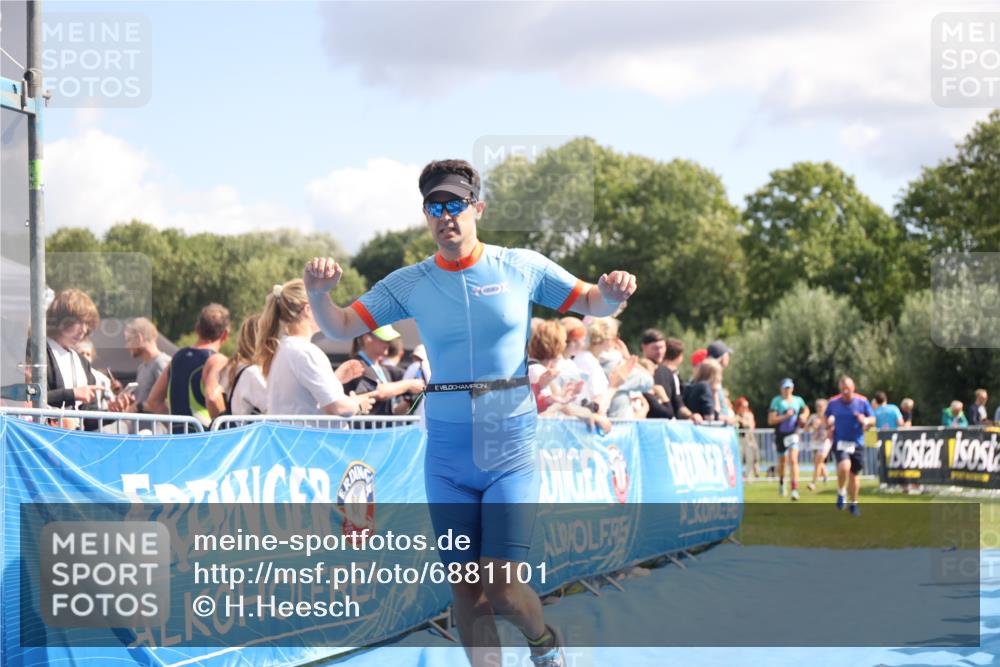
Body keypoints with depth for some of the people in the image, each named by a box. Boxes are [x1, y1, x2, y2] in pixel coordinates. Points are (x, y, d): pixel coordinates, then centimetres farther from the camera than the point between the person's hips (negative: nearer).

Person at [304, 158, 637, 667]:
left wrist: (612, 294, -17)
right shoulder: (409, 284, 3)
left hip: (510, 452, -2)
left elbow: (593, 305, 7)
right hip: (447, 457, 2)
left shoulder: (522, 267, 1)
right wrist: (318, 294, -20)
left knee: (501, 589, -7)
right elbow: (341, 328, 1)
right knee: (465, 589, 3)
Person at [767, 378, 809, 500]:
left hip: (793, 434, 0)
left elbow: (806, 409, 26)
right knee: (782, 461, 14)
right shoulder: (776, 401, -6)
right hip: (780, 434, 0)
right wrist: (785, 416, -21)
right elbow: (771, 420, -13)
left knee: (793, 460, -16)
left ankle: (795, 489, -20)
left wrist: (803, 416, 5)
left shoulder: (798, 400, 4)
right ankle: (781, 483, 43)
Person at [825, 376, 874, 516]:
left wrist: (866, 420, -18)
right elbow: (826, 418, 17)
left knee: (854, 474, 9)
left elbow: (873, 419, 5)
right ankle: (841, 493, -2)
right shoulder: (833, 402, 0)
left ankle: (854, 504, 29)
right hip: (840, 442, -1)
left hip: (857, 443, 1)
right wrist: (829, 423, -6)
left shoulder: (862, 402, -2)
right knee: (844, 466, -28)